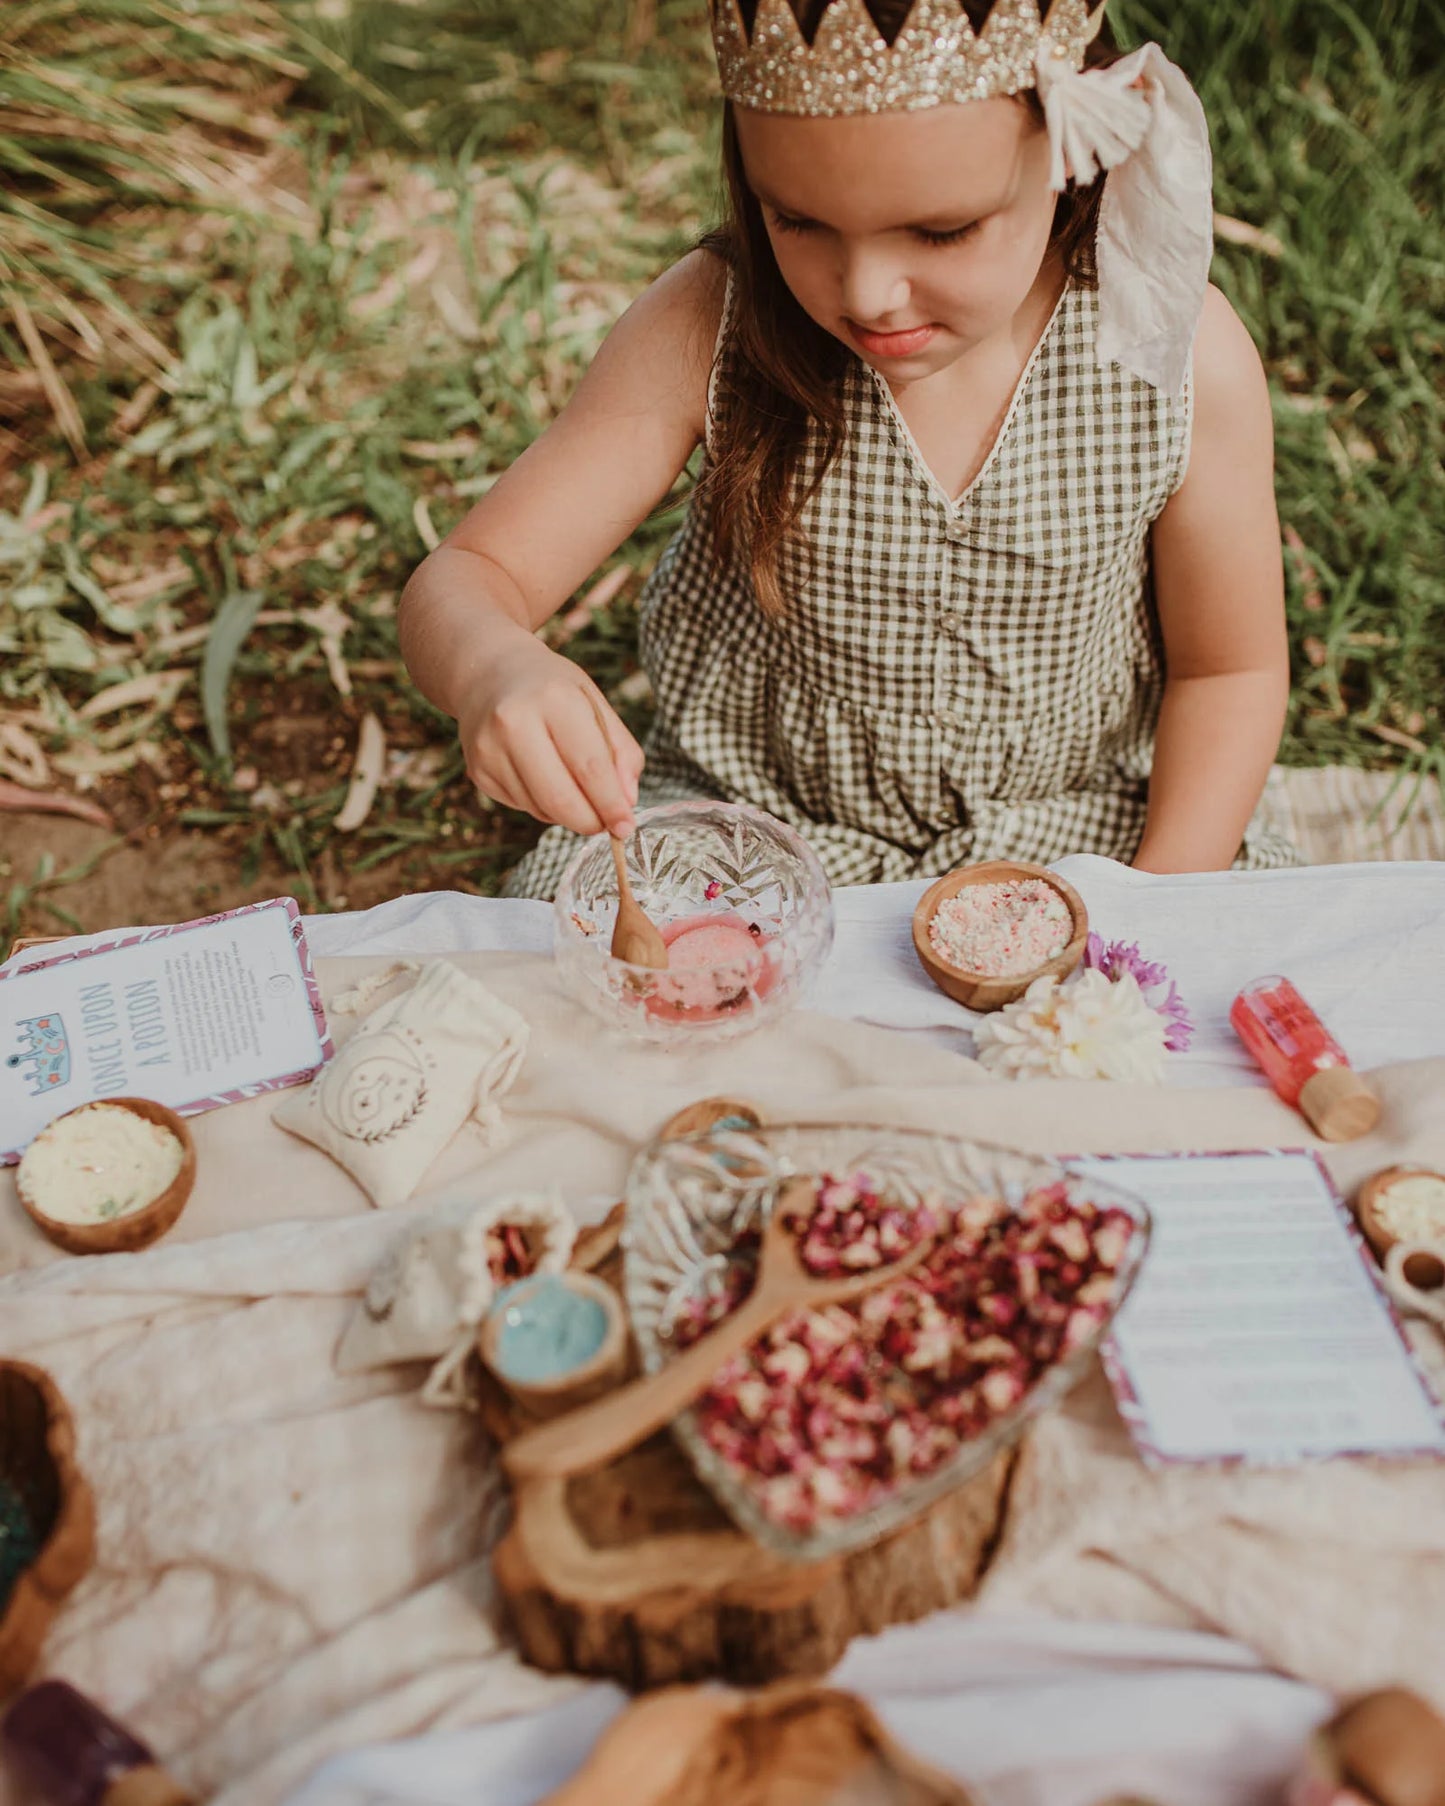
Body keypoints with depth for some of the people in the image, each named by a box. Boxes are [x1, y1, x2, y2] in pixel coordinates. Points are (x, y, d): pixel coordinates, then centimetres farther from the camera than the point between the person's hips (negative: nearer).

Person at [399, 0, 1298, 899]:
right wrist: (490, 666, -41)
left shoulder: (1185, 360, -18)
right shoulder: (710, 330, -19)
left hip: (1081, 827, 2)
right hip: (752, 825, -1)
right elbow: (465, 580, -17)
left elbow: (1230, 671, -4)